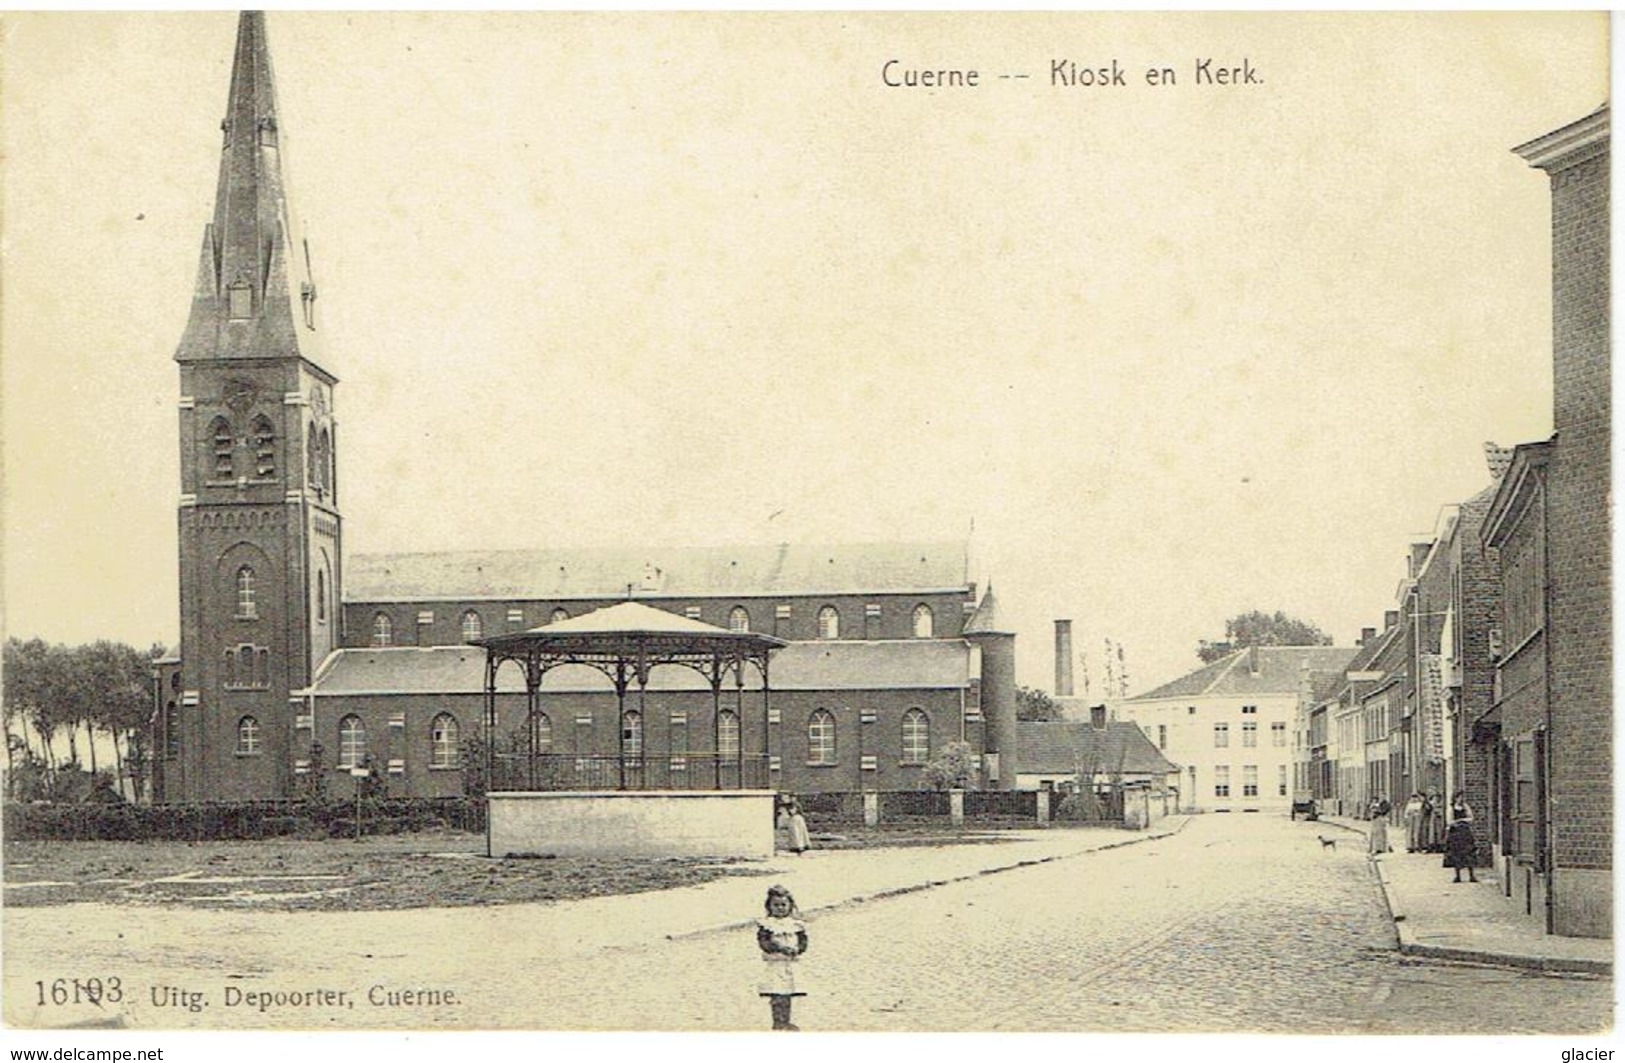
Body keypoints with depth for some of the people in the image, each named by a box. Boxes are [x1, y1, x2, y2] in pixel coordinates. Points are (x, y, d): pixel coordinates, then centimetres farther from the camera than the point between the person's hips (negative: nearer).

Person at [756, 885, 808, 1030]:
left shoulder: (795, 923, 7)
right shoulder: (766, 924, -4)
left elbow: (803, 941, 7)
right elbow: (763, 942, -12)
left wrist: (797, 949, -14)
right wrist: (779, 948, -22)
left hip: (791, 964, 4)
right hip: (775, 963, -4)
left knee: (788, 994, 10)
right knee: (777, 995, -8)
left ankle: (786, 1021, 19)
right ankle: (778, 1022, -2)